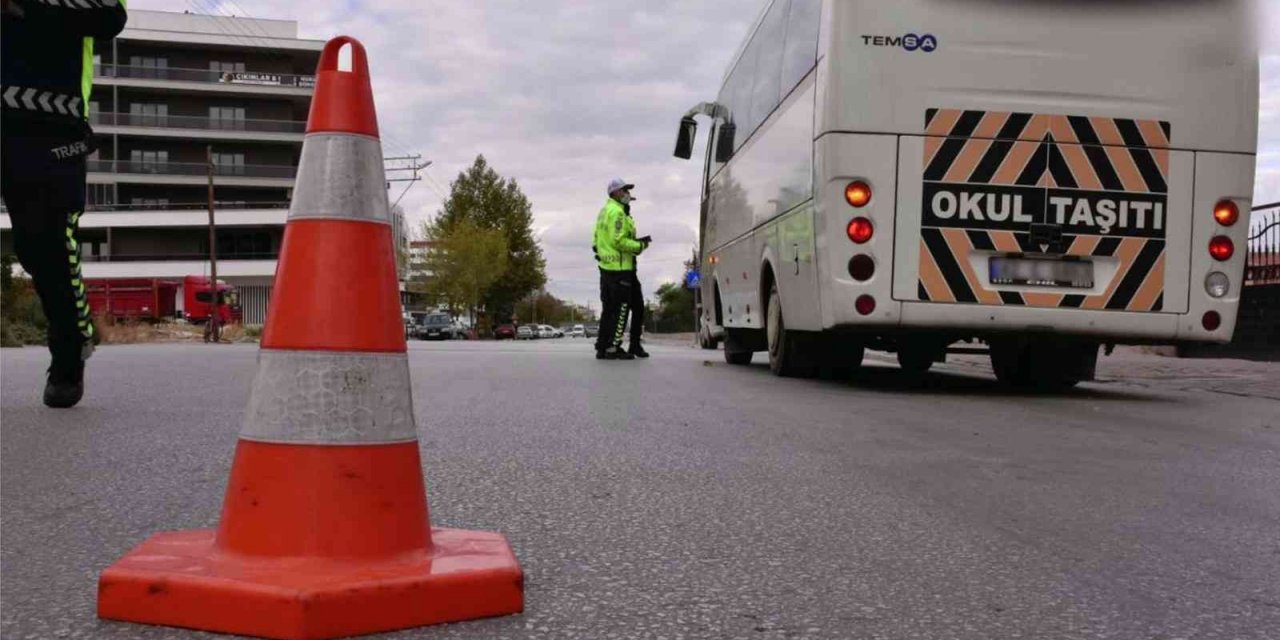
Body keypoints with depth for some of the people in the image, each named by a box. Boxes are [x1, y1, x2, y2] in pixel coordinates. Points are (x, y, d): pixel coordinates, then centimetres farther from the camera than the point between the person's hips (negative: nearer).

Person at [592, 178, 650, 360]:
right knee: (621, 308, -5)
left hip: (606, 267, 10)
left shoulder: (605, 211, 20)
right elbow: (619, 241, -21)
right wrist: (639, 246, -9)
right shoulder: (616, 212, -13)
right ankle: (613, 348, -4)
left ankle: (602, 347, 17)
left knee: (608, 308, 13)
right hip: (620, 268, -10)